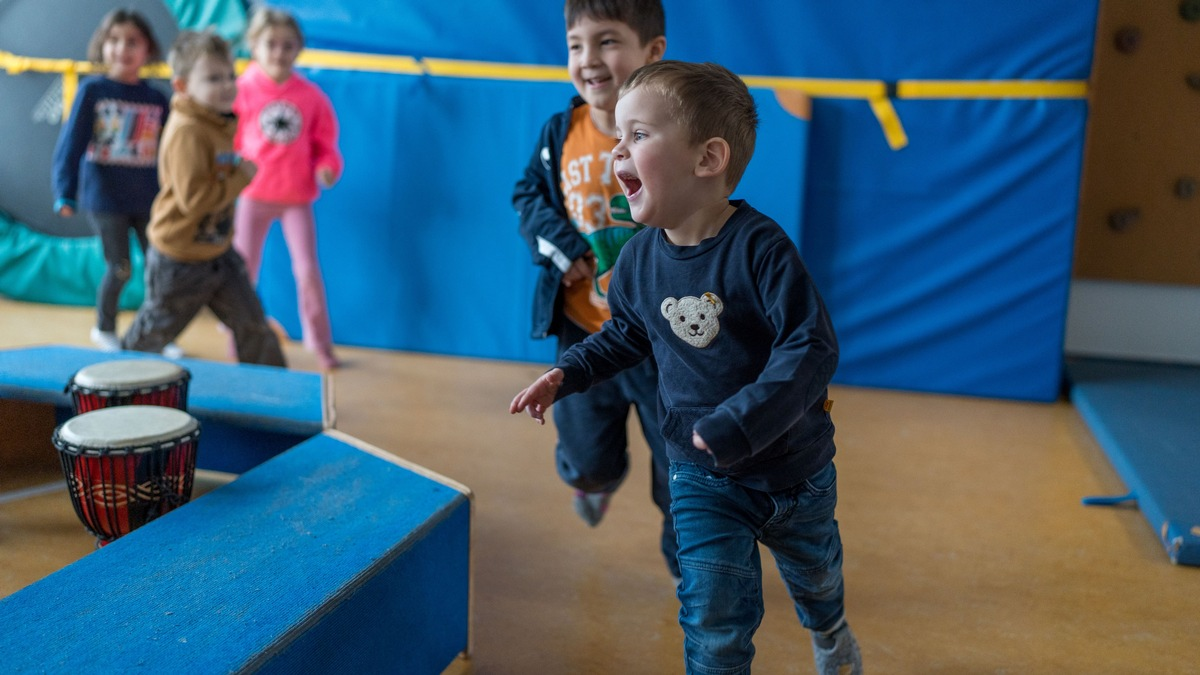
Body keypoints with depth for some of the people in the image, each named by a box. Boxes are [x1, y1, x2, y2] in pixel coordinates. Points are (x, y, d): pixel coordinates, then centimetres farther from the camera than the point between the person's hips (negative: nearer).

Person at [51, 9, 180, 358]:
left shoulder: (157, 99, 3)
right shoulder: (92, 90, -5)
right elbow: (71, 142, -8)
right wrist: (65, 194, -15)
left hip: (149, 200, 3)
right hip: (105, 199, -3)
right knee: (120, 269, 2)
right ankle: (104, 329, 28)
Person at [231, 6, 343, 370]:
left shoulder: (311, 96, -3)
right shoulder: (242, 91, -7)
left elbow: (325, 143, 5)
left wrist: (327, 169, -14)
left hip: (298, 197, 1)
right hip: (253, 194, -1)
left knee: (308, 270, 1)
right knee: (244, 270, 6)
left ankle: (320, 345, 15)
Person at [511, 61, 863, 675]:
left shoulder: (759, 246, -26)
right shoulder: (638, 259, -9)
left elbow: (811, 347, -29)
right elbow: (626, 334, 11)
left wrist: (736, 426, -37)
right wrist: (568, 373, -3)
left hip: (793, 468, -1)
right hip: (702, 479, 2)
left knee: (813, 573, 25)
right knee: (713, 615, -3)